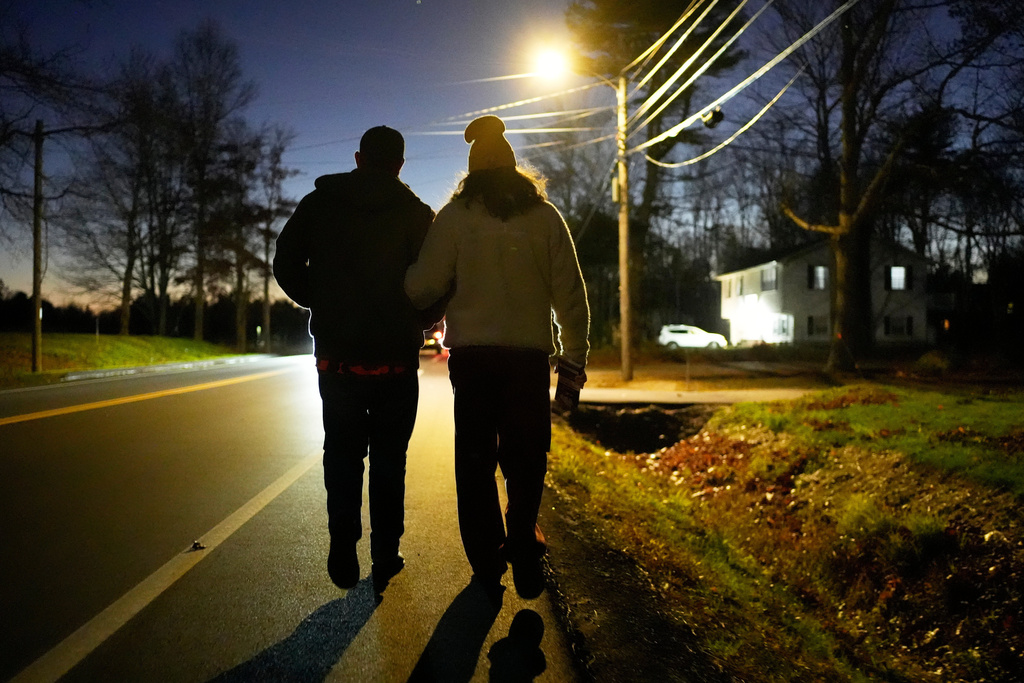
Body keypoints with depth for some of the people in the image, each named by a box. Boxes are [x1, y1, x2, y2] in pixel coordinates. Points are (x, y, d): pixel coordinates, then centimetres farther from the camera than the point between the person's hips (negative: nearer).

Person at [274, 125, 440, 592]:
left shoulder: (319, 204, 2)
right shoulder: (416, 214, -5)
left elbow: (286, 267, 3)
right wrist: (422, 319, 9)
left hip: (337, 355, 1)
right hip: (396, 358, -1)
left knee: (342, 452, 14)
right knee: (388, 457, 12)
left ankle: (343, 553, 11)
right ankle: (385, 557, 15)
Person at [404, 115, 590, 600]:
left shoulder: (456, 215, 1)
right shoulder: (545, 217, 4)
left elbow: (424, 286, -5)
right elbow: (571, 295, 2)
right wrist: (574, 359, 9)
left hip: (471, 354, 0)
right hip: (530, 354, 1)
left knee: (475, 460, 9)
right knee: (526, 456, 13)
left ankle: (488, 564, 10)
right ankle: (522, 537, -4)